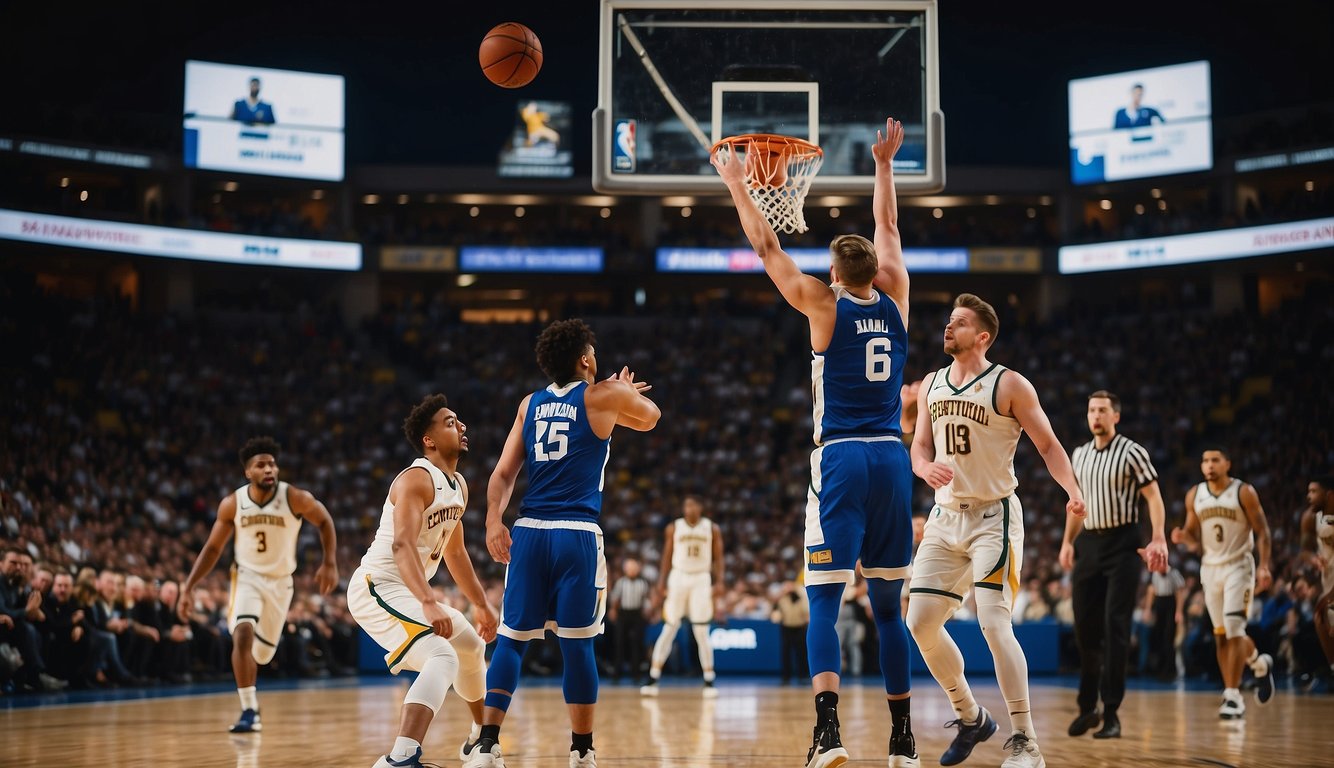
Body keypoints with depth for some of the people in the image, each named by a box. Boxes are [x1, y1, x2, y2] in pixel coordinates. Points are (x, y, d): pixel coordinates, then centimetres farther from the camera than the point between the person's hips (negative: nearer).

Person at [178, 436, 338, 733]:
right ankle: (249, 711, -21)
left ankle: (249, 696, 44)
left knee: (262, 652, 8)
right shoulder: (232, 504, -12)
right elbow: (213, 548, -2)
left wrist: (330, 563, -10)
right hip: (247, 576, -1)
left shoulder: (295, 498, -18)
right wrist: (188, 588, -7)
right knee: (243, 635, -27)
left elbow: (324, 521, -1)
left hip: (280, 581, 1)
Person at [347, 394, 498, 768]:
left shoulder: (459, 486, 12)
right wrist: (429, 604, -44)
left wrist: (481, 604, 28)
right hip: (377, 587, -10)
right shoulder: (417, 480, -19)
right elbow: (402, 544, -33)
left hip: (408, 592, 10)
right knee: (442, 656, -29)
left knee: (472, 646, 26)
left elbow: (454, 552, 25)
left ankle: (481, 737, 47)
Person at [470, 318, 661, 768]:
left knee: (511, 639, 5)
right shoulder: (604, 397, 4)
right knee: (577, 644, 2)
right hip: (577, 533, -4)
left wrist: (494, 521, 1)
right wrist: (625, 393, 41)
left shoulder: (530, 405, 16)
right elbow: (650, 418, 24)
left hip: (529, 532, 4)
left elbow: (504, 473, 8)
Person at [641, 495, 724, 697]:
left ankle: (709, 682, 4)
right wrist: (661, 581, -1)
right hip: (678, 578, 0)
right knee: (669, 630, -1)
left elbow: (718, 558, 3)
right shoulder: (674, 528, 4)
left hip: (701, 580, 0)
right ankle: (653, 679, 2)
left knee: (702, 632, -2)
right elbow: (667, 556, 7)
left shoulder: (712, 529, 3)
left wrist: (719, 582, -8)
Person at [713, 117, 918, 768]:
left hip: (840, 459, -4)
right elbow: (888, 230, 24)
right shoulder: (895, 302, 8)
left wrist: (738, 185, 18)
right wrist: (884, 164, 35)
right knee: (888, 604, 10)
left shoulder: (824, 306, -2)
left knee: (823, 600, -6)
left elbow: (766, 247, 7)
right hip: (892, 460, 4)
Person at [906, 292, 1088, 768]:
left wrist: (1073, 491, -24)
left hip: (993, 518, -6)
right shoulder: (932, 385, 10)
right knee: (920, 622, 1)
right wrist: (928, 467, -14)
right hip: (946, 516, 6)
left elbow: (1048, 445, -6)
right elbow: (919, 448, 11)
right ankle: (971, 718, 21)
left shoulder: (1009, 385, -7)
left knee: (994, 623, -18)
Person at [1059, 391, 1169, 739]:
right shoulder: (1079, 455, 12)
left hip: (1122, 543, -6)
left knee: (1115, 627, -10)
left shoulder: (1132, 452, -6)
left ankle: (1112, 712, -8)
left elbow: (1153, 497, -9)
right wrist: (1068, 542, 16)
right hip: (1089, 543, 6)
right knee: (1085, 628, 6)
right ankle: (1087, 708, 19)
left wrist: (1158, 539, -20)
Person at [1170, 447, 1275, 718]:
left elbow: (1262, 531, -5)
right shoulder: (1194, 496, 5)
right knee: (1221, 635, 8)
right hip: (1210, 568, 5)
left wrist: (1264, 566, -16)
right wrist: (1183, 537, -11)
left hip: (1238, 566, -5)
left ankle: (1233, 696, -14)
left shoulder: (1244, 492, -7)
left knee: (1234, 629, -16)